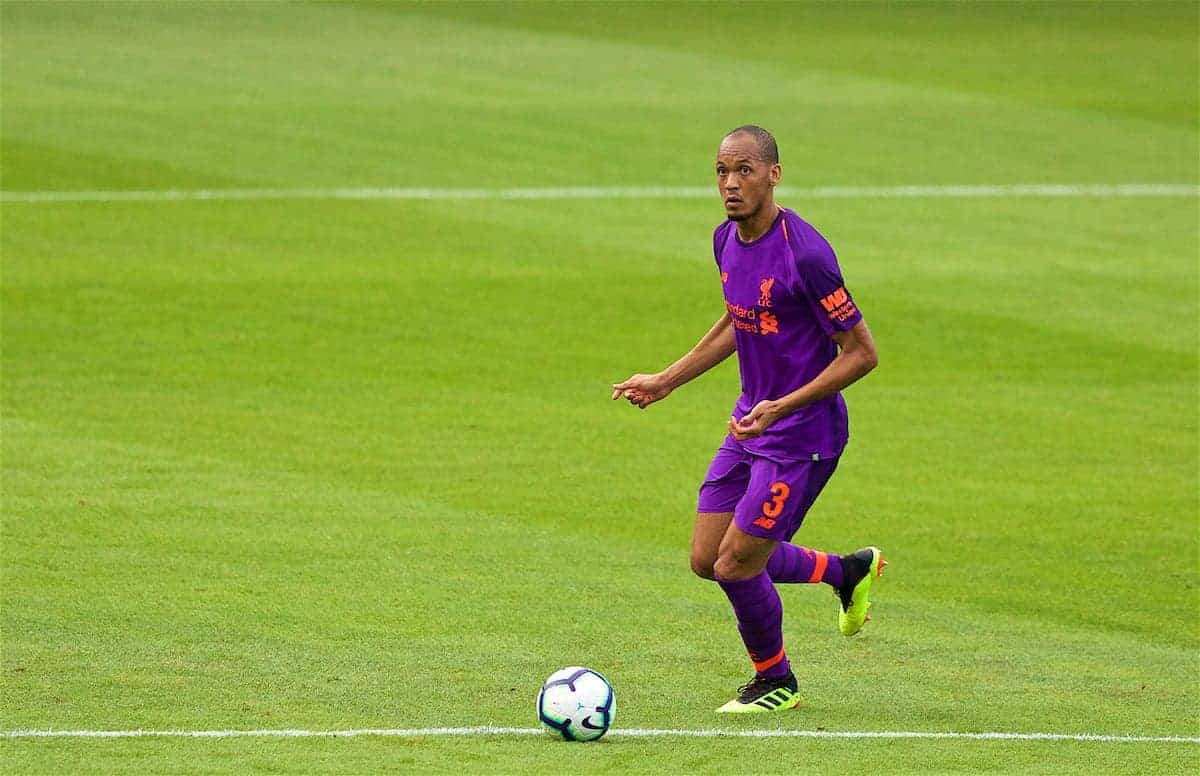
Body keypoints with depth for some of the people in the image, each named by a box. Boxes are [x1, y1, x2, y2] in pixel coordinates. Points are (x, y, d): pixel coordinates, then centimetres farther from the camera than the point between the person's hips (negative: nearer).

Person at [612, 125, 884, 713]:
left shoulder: (805, 254, -25)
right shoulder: (727, 240, 2)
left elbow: (861, 352, -20)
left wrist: (781, 407, -25)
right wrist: (667, 381, 18)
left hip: (801, 436, -8)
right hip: (750, 422, 8)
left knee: (736, 564, -6)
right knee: (707, 560, 10)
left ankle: (774, 681, 21)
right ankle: (847, 571, 31)